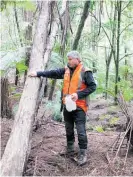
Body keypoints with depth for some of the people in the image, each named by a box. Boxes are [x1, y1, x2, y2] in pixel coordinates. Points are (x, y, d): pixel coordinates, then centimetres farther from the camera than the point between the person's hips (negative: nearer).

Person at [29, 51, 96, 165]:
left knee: (80, 131, -4)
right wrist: (38, 73, 9)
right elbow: (53, 73, 12)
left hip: (79, 106, -6)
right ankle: (70, 148, 34)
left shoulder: (85, 72, -10)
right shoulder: (66, 70, 9)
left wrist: (78, 94, -20)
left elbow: (92, 86, -12)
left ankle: (83, 153, 9)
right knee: (69, 129, 17)